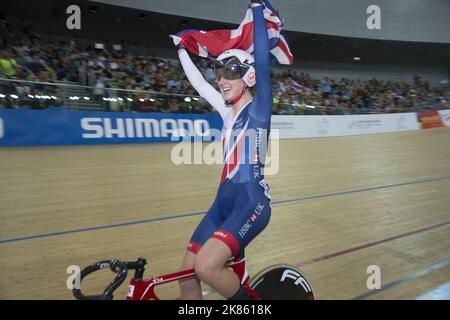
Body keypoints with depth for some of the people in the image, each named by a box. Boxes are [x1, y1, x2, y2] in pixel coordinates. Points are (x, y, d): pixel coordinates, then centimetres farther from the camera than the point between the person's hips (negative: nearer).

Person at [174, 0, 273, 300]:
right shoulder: (228, 111, 16)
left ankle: (248, 299, 3)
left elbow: (262, 64, -13)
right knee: (187, 275, 4)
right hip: (224, 200, 8)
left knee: (206, 267, -25)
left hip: (252, 202, -7)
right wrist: (182, 49, 37)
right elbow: (199, 83, 27)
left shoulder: (258, 108, -2)